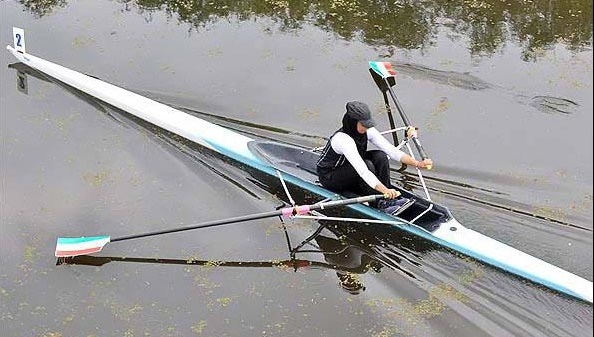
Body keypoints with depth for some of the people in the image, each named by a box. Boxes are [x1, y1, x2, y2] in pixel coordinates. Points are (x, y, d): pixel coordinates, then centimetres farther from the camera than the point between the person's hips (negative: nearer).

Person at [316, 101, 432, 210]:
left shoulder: (368, 131, -12)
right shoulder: (343, 139, -35)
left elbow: (391, 150, -16)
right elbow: (363, 171, -45)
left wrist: (417, 163, -27)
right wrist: (385, 190, -54)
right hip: (329, 177, -7)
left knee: (380, 156, -16)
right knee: (367, 164, -31)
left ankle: (387, 199, -14)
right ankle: (378, 205, -20)